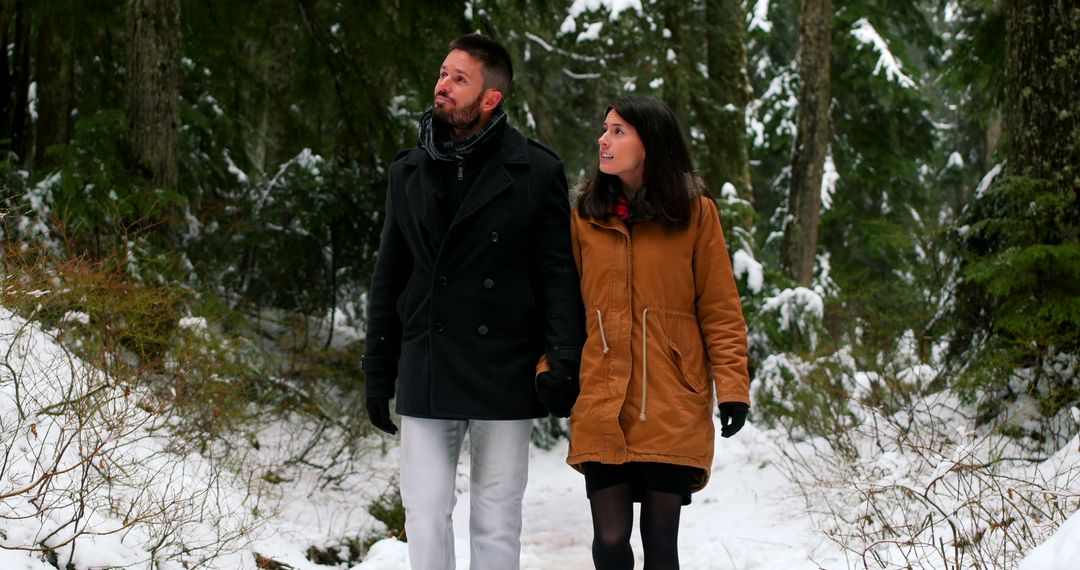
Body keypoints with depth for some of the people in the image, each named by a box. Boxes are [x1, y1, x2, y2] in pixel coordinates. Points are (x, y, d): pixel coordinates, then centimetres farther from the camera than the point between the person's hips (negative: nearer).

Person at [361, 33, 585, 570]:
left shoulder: (536, 172, -1)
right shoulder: (409, 172, 10)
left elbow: (559, 276, -2)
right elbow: (388, 280, 14)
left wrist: (564, 362, -13)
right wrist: (377, 373, 11)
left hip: (504, 380, -2)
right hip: (425, 379, 3)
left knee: (496, 525, 6)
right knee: (425, 517, 0)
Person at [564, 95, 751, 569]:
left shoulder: (695, 213, 0)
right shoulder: (585, 215, 7)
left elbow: (721, 310, 0)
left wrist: (732, 386, -6)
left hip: (673, 408, -1)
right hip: (602, 405, 2)